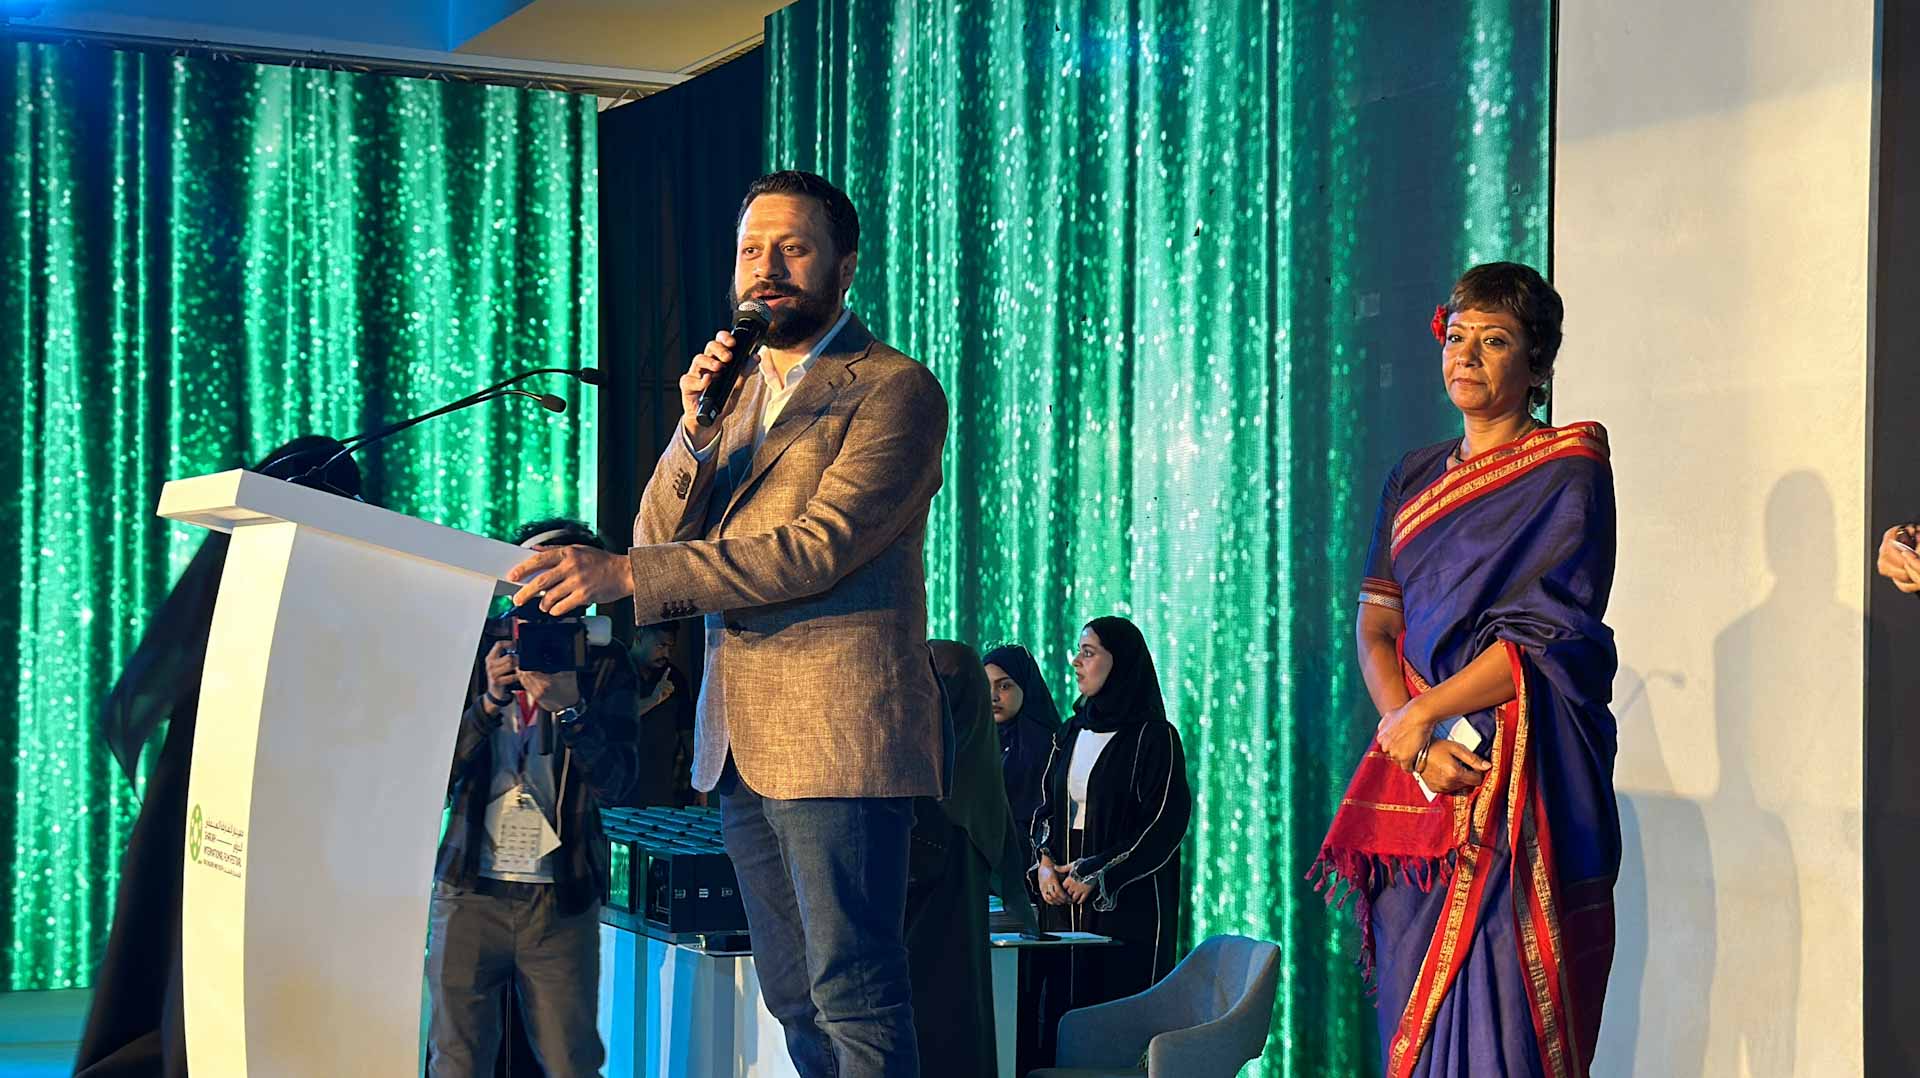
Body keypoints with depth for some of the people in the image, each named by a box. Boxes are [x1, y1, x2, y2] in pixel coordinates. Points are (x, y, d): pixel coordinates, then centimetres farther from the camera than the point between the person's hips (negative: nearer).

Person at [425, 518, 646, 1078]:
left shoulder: (604, 668, 7)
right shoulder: (476, 658, 9)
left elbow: (616, 786, -5)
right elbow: (433, 779, 0)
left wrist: (572, 708, -19)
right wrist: (490, 702, -13)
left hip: (561, 900, 0)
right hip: (470, 890, 1)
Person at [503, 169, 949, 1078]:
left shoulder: (894, 390, -6)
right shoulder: (738, 390, 19)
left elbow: (817, 547, -18)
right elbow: (658, 542, 12)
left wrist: (622, 574, -22)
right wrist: (695, 432, -8)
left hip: (837, 732, -8)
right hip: (741, 741, 8)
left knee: (853, 997, -8)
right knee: (794, 1001, 12)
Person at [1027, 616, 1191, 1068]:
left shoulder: (1154, 736, -7)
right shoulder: (1071, 733, 14)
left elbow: (1166, 821, -12)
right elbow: (1046, 807, 17)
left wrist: (1099, 875, -14)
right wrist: (1044, 862, -2)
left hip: (1126, 903, -6)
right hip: (1064, 898, 6)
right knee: (1061, 1006, 2)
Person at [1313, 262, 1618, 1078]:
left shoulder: (1568, 475, -1)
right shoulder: (1413, 480, 16)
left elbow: (1546, 640, -10)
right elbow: (1376, 624, 8)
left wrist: (1418, 714, -7)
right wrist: (1418, 748, -8)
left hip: (1519, 778, -6)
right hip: (1415, 768, 6)